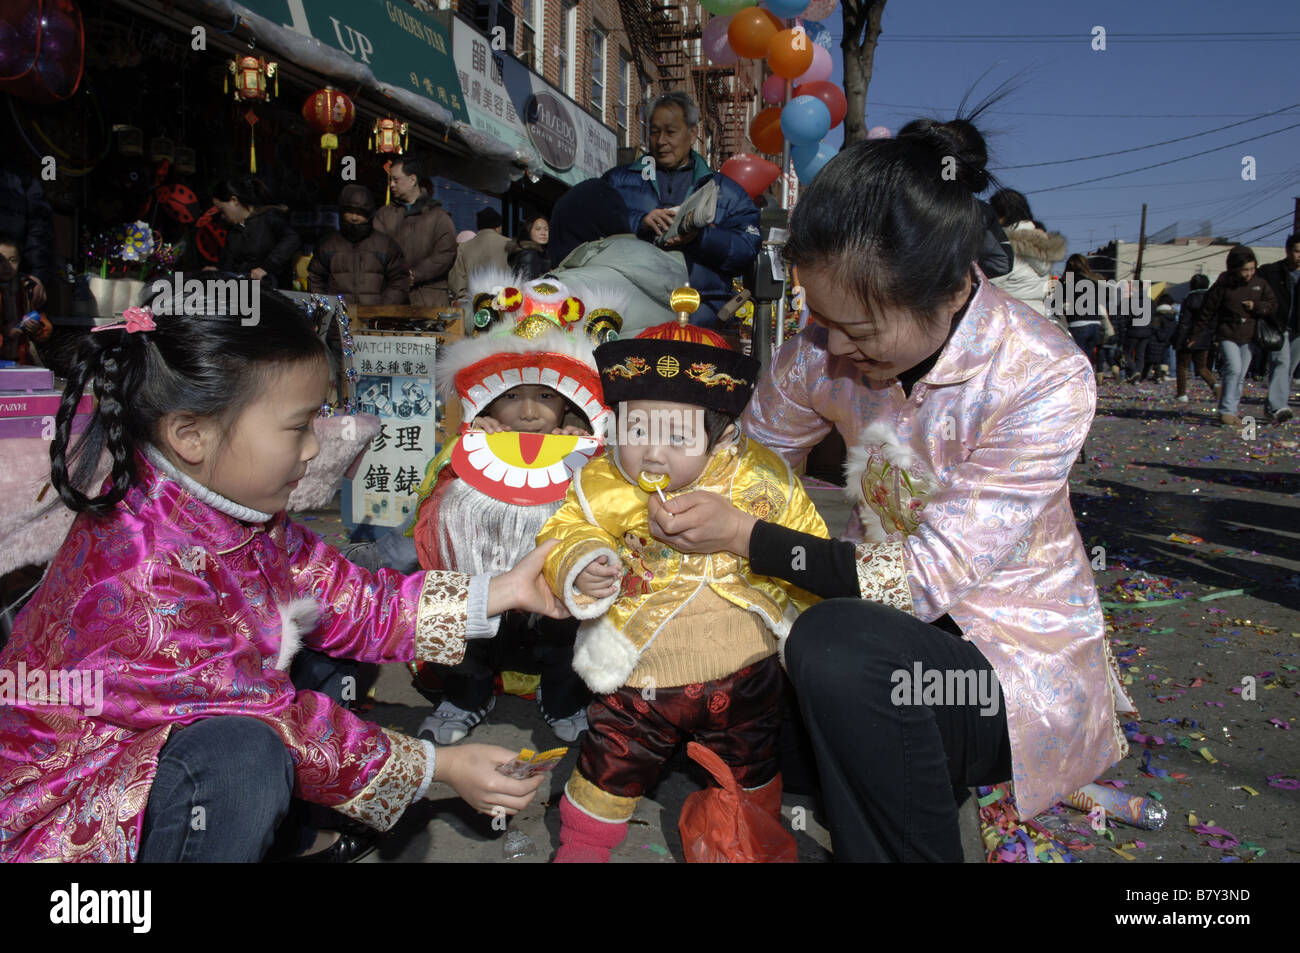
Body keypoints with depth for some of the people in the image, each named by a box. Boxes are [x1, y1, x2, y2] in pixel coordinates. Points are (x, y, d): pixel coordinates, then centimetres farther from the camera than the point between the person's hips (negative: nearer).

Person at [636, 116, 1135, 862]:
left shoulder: (1044, 379, -24)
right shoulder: (827, 348, -9)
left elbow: (932, 580, -24)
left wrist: (742, 537, -26)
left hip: (1018, 650, -5)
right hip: (889, 614, 5)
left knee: (838, 648, -33)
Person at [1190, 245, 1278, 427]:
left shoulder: (1260, 284, 4)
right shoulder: (1223, 285, -6)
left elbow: (1273, 306, 9)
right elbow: (1207, 311, 0)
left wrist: (1256, 306, -11)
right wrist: (1195, 334, 2)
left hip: (1249, 337, 4)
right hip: (1227, 335, -4)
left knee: (1241, 376, 6)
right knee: (1234, 369, -19)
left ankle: (1231, 411, 14)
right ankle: (1227, 411, -16)